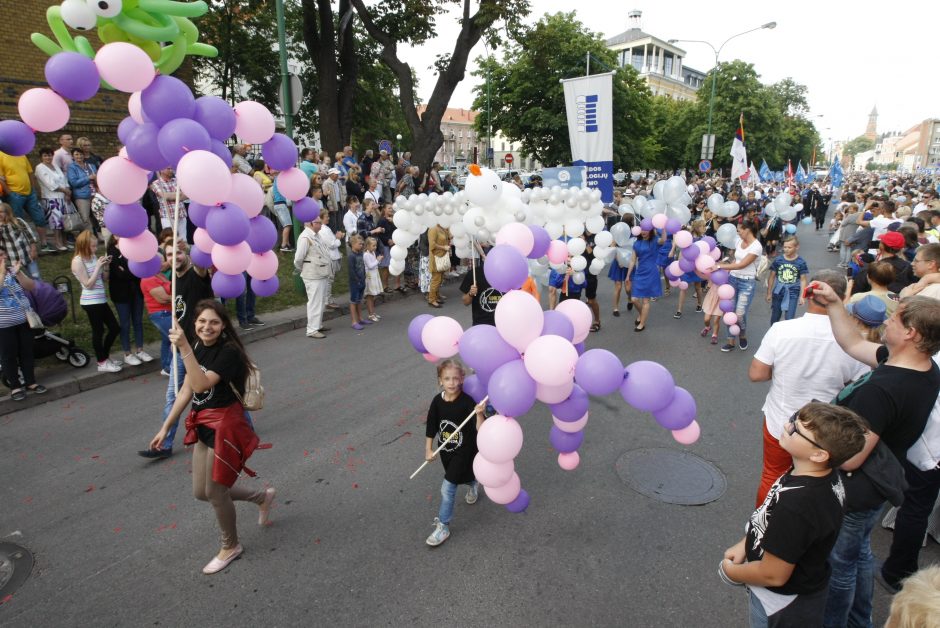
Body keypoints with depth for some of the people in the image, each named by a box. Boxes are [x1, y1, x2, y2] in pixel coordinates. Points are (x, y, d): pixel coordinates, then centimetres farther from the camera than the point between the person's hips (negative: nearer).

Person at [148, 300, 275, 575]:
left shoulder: (229, 352, -21)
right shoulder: (198, 348, 3)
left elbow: (201, 385, -34)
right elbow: (186, 391, 8)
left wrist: (184, 348, -38)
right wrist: (165, 428, 10)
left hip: (225, 427, -8)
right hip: (203, 426, 8)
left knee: (215, 491, 6)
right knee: (201, 492, 16)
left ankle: (230, 546, 34)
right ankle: (262, 496, 37)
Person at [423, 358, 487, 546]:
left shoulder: (467, 402, -26)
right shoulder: (437, 401, -13)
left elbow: (480, 430, -31)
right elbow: (431, 427, -1)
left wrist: (479, 414, -48)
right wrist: (428, 450, 0)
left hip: (464, 450, -5)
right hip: (445, 450, 5)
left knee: (448, 487, -8)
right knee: (462, 475, 28)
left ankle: (443, 527, 9)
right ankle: (472, 484, 63)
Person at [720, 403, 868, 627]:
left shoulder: (797, 505, -39)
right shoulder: (823, 476, -13)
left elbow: (773, 575, -27)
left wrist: (731, 572, -11)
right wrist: (744, 545, 0)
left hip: (783, 609, -6)